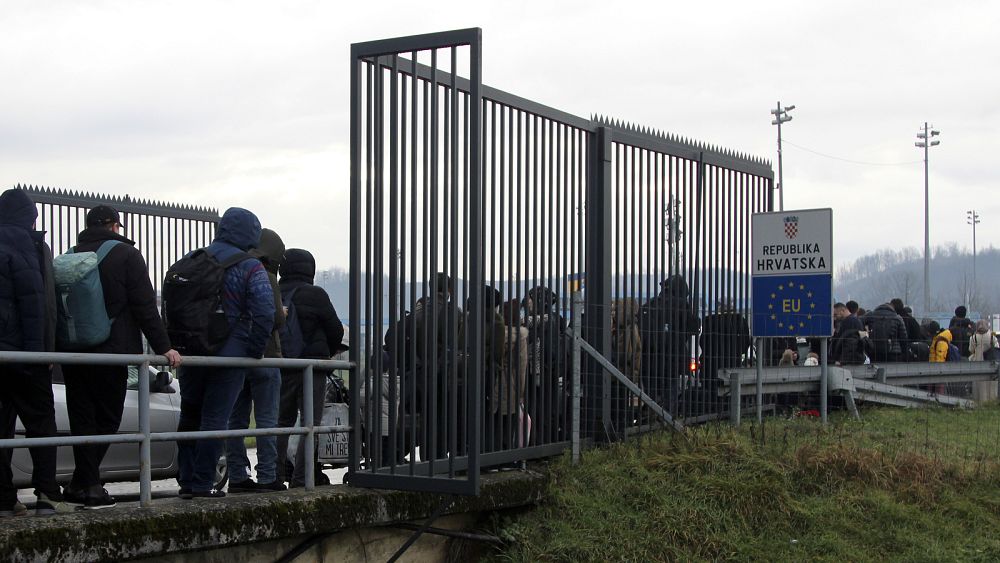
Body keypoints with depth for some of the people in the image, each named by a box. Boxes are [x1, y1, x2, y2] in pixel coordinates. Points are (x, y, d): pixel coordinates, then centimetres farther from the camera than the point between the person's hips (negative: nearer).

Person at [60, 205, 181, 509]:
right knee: (106, 419, 3)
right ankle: (82, 485, -2)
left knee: (82, 419, 9)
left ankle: (89, 486, 6)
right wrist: (162, 347, -8)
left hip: (73, 353, 5)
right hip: (110, 352, -5)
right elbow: (144, 305, -9)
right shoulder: (126, 255, -3)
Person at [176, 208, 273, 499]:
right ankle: (202, 484, -1)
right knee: (214, 420, 0)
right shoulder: (250, 268, -9)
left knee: (189, 418, 16)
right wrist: (254, 352, -8)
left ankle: (187, 480, 18)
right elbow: (264, 314, -18)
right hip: (229, 357, -5)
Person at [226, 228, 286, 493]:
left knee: (237, 419, 10)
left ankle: (237, 476, 12)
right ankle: (267, 477, -2)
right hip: (263, 355, -7)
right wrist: (284, 314, 4)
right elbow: (277, 318, -16)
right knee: (266, 419, -2)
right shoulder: (265, 278, -11)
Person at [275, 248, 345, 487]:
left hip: (279, 367, 5)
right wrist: (329, 352, 16)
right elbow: (336, 330, -3)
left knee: (281, 422, 14)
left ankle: (275, 475, 13)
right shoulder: (315, 295, -8)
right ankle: (300, 479, -6)